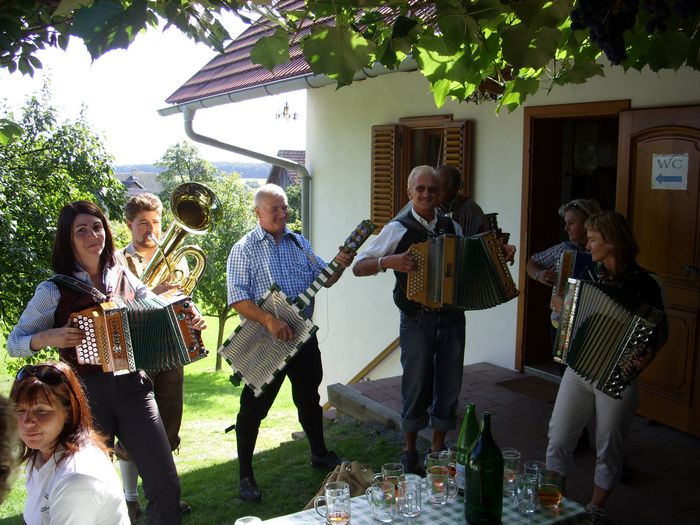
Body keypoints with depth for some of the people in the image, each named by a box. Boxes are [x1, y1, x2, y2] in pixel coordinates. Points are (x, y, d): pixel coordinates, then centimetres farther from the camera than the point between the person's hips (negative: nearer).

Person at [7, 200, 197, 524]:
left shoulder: (123, 277, 6)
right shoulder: (54, 290, -4)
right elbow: (14, 343, 1)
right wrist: (47, 337, -18)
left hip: (133, 388, 3)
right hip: (87, 396, -2)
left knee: (166, 485, 2)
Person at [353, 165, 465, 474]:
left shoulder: (452, 227, 10)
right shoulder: (398, 229, -3)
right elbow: (359, 268, -5)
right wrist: (389, 261, -22)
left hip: (452, 317, 4)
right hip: (417, 319, -4)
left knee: (449, 385, 9)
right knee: (417, 386, 4)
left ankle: (438, 448, 27)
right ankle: (410, 451, 23)